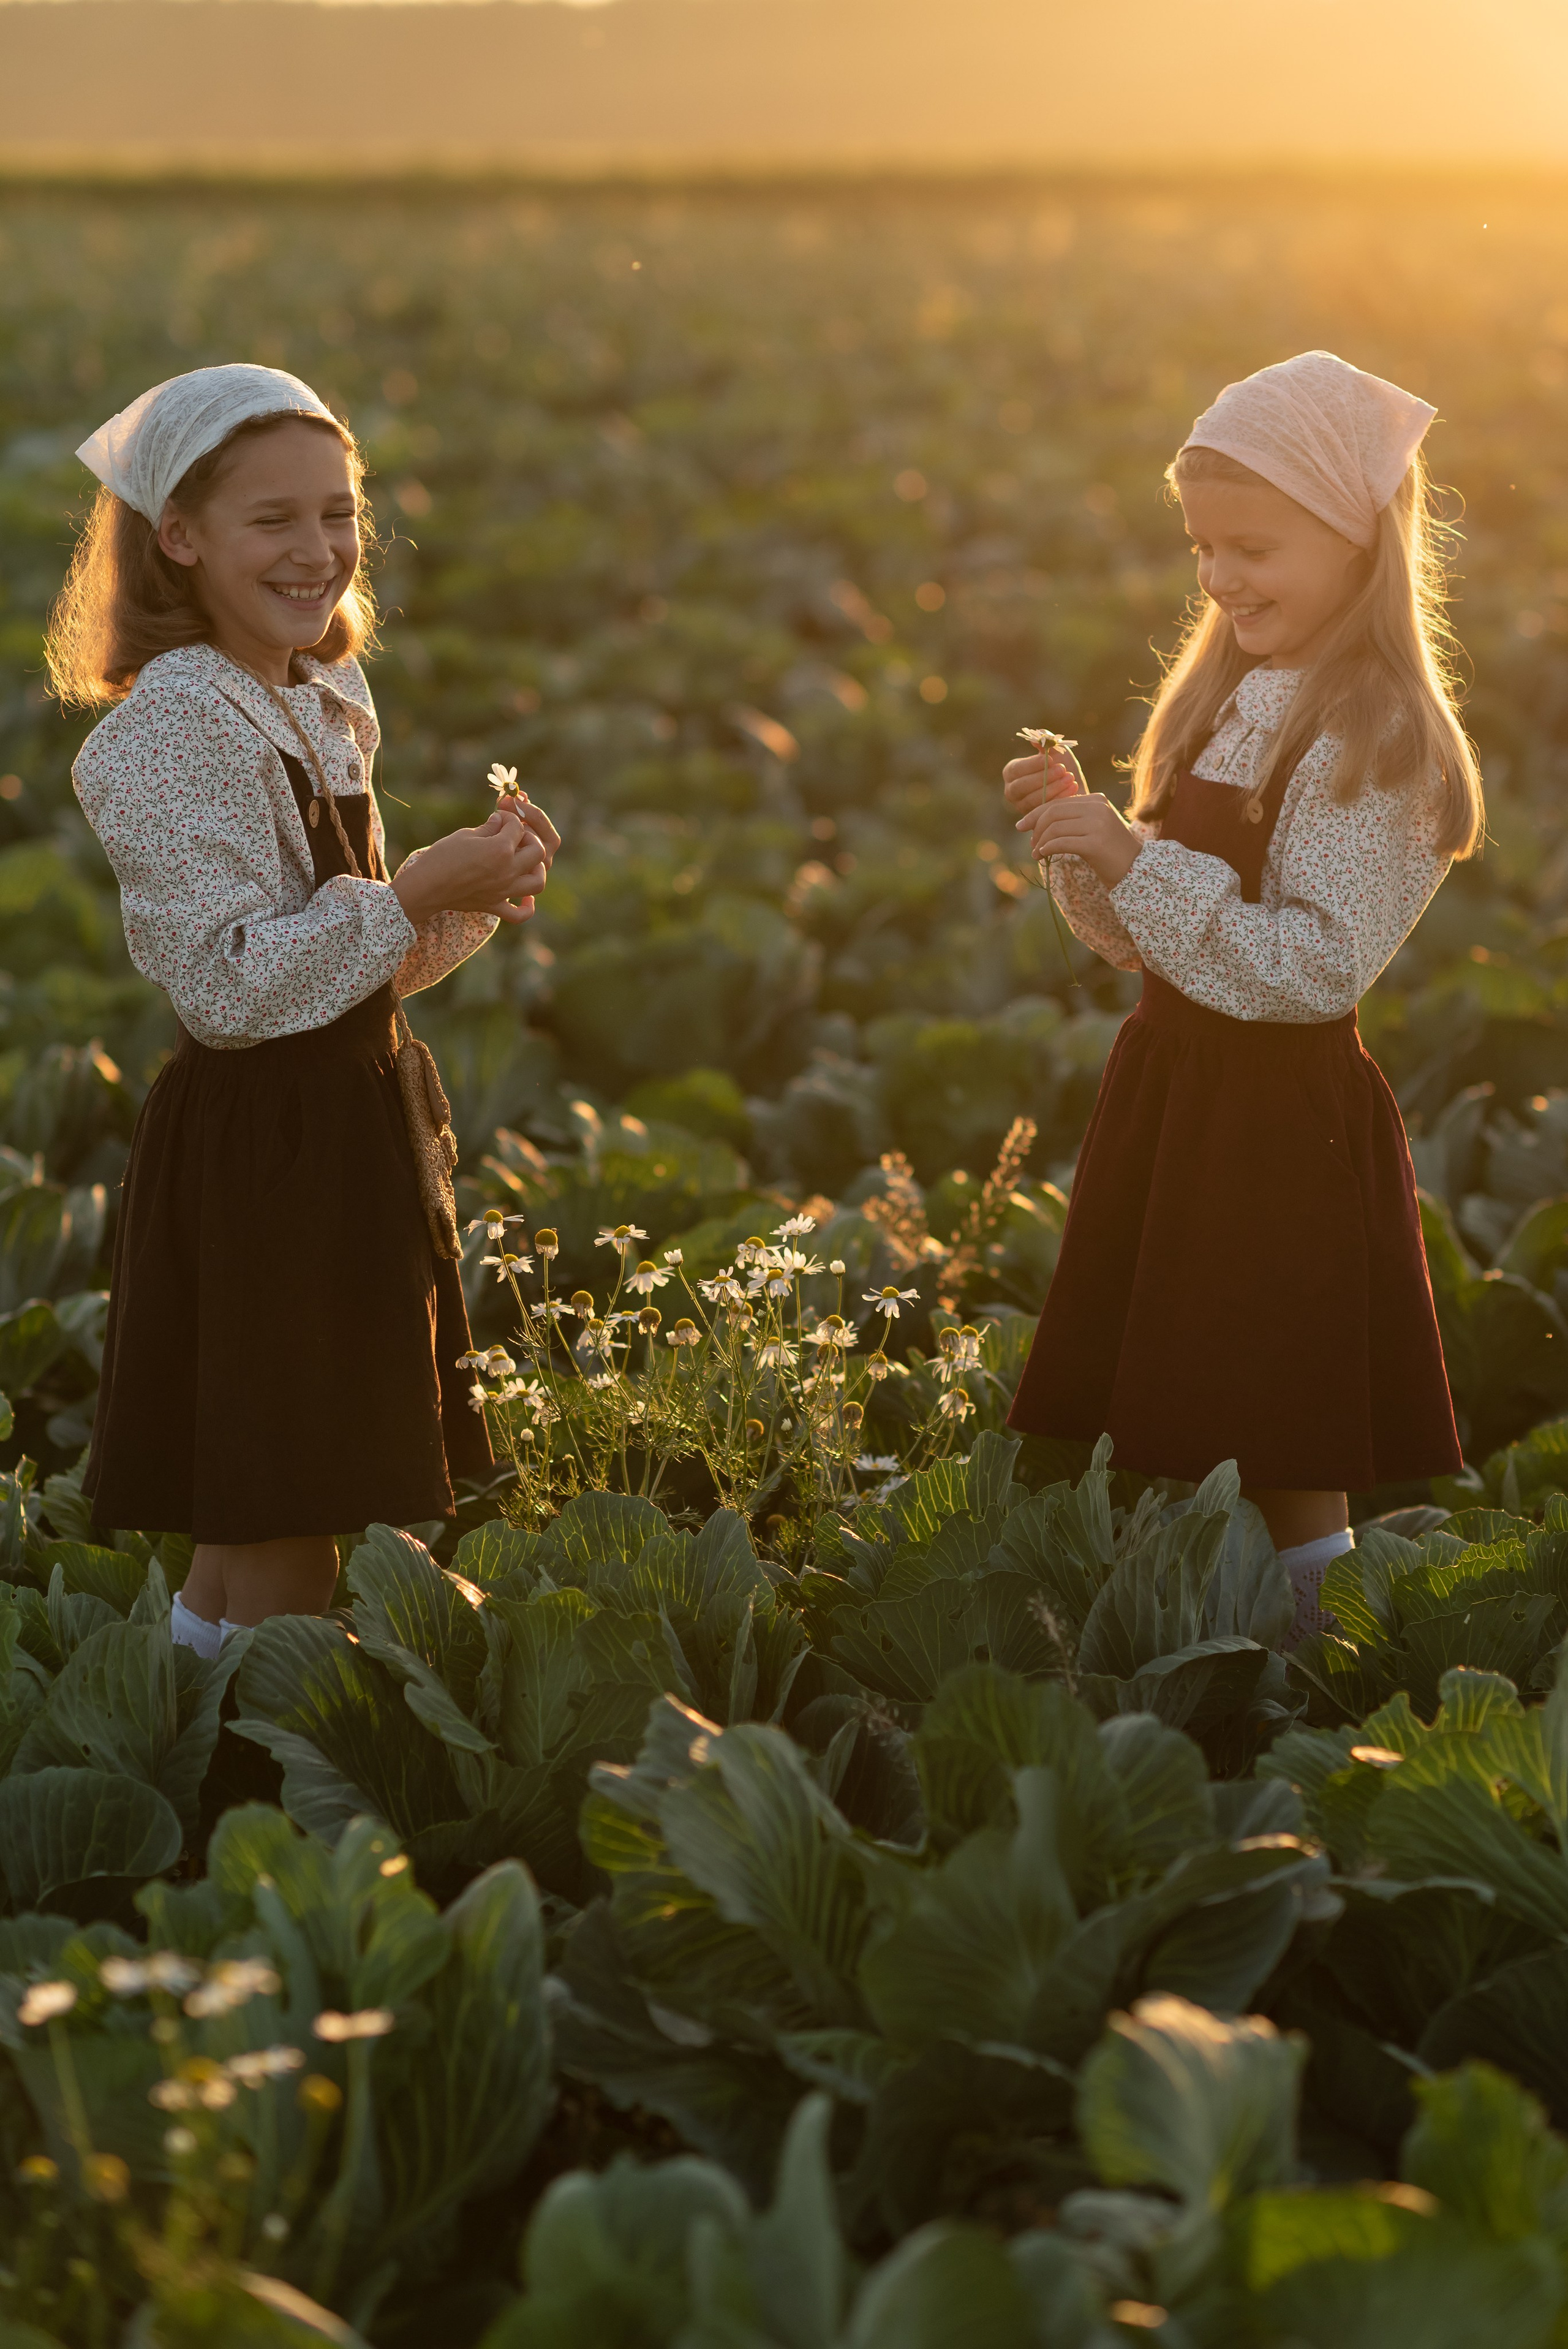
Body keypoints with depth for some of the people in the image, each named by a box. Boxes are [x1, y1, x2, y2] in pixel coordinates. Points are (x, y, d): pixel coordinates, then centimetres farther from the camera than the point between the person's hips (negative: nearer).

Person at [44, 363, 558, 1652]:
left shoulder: (329, 706, 12)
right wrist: (413, 896, -20)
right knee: (283, 1561, -4)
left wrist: (475, 896, 2)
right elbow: (230, 985, -22)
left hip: (351, 1118, 9)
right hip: (256, 1146, -9)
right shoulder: (176, 724, -16)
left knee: (244, 1552, 15)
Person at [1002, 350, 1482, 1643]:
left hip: (1286, 1116, -8)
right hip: (1170, 1091, 8)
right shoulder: (1231, 700, 12)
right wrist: (1086, 839, -2)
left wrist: (1138, 865, -24)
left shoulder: (1376, 741, -14)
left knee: (1285, 1466, -1)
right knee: (1164, 1439, 12)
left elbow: (1319, 965, -23)